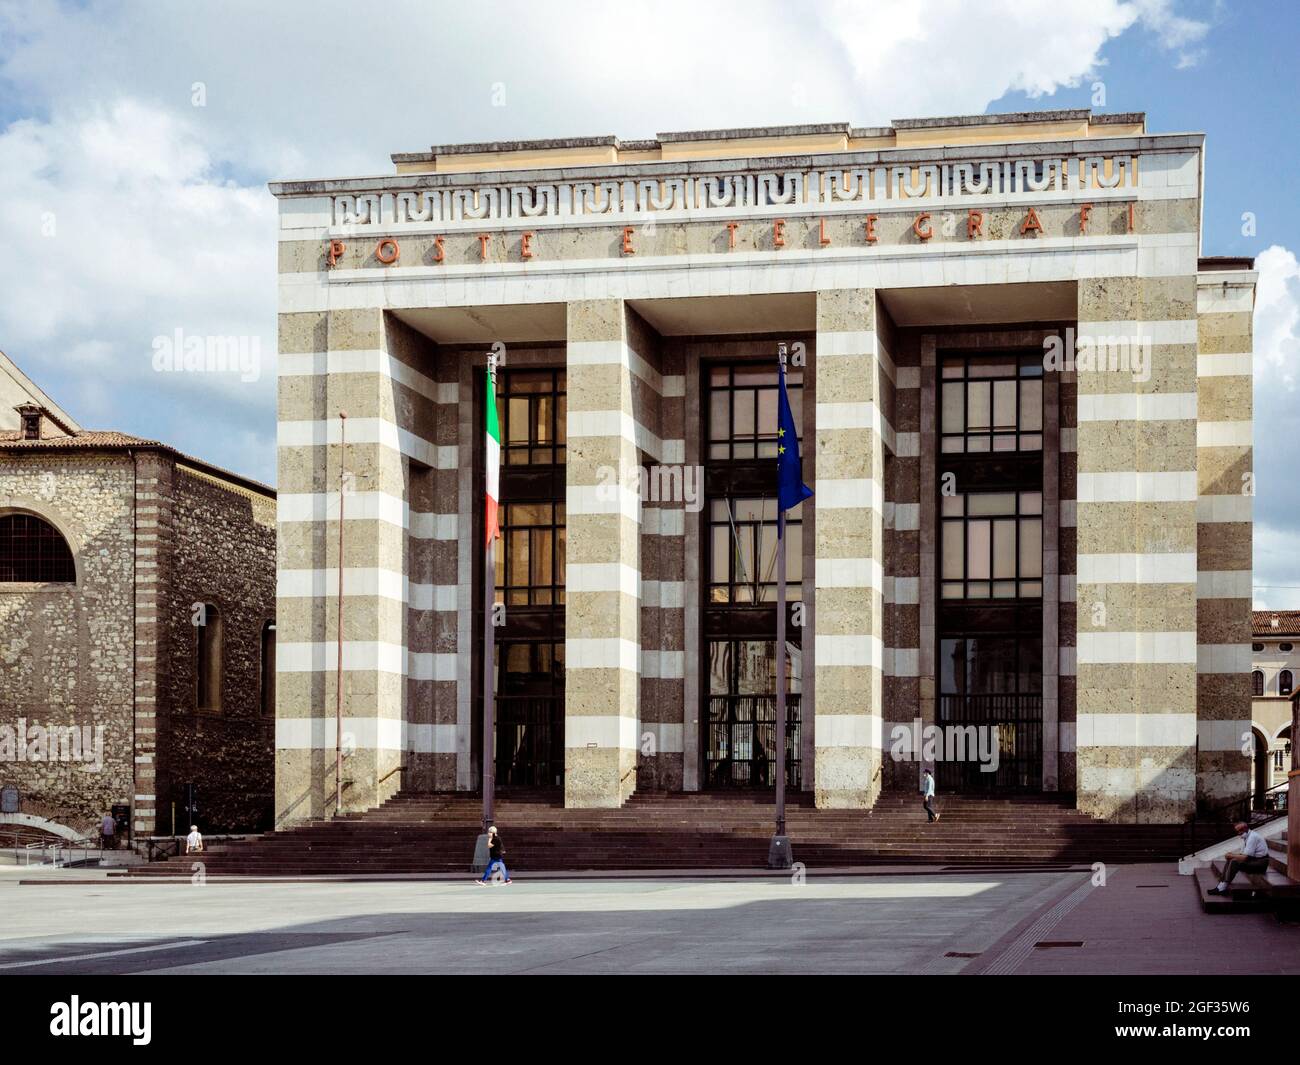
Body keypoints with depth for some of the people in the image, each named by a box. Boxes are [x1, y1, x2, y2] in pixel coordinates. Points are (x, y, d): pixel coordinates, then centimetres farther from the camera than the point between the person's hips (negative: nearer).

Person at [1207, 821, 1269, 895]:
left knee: (1234, 862, -23)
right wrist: (1232, 854, -3)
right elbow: (1242, 853, 16)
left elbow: (1245, 857, -25)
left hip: (1260, 863, -10)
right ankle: (1222, 884, -4)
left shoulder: (1252, 837, -20)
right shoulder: (1247, 836, 11)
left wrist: (1231, 856, -12)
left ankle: (1222, 888, -18)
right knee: (1230, 860, 3)